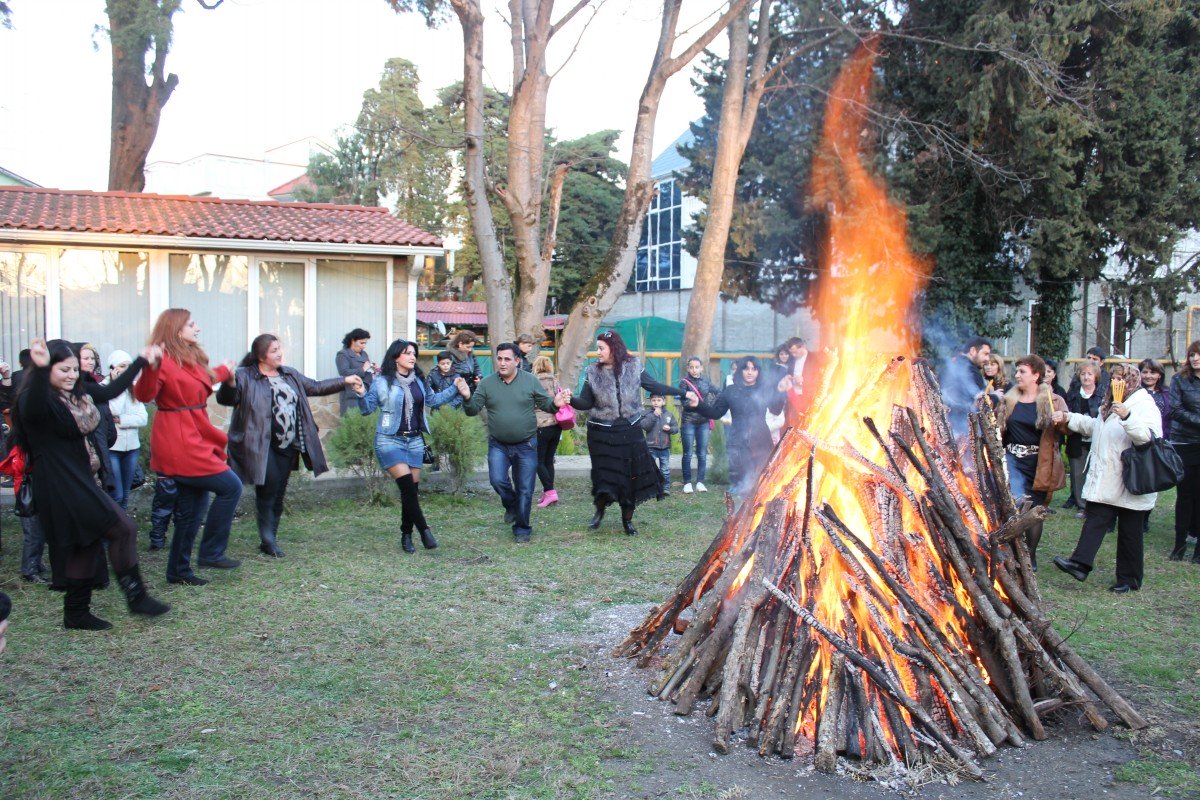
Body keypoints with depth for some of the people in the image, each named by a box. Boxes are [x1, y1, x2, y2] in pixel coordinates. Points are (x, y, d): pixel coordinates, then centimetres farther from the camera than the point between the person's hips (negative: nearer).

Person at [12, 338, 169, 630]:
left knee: (89, 544, 14)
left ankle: (76, 614, 24)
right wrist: (40, 370, -60)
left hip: (82, 482, 10)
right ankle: (136, 596, 2)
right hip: (62, 487, -10)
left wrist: (141, 362, 26)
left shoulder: (77, 395, 10)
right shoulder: (33, 398, -17)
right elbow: (34, 408, -43)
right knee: (123, 529, -9)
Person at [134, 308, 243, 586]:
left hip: (194, 442, 10)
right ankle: (211, 552, 1)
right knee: (230, 487, -8)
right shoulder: (165, 360, -15)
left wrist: (223, 373, 48)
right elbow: (144, 395, -27)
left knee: (192, 507, 13)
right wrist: (151, 367, -44)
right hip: (179, 445, -10)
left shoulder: (191, 359, 14)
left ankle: (179, 571, 21)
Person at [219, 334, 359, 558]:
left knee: (278, 494, 10)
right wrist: (229, 383, -37)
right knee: (269, 485, -20)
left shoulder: (290, 375, 14)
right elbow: (225, 399, -17)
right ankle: (268, 538, -7)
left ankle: (270, 540, 21)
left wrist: (344, 381, 19)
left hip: (287, 446, 6)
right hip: (261, 446, -6)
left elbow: (315, 387, 22)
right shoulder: (245, 376, -7)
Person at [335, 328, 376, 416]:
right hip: (352, 396, -7)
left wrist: (374, 369, 4)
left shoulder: (363, 354, 20)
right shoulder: (342, 355, -2)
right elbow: (344, 372, -18)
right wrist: (363, 369, -15)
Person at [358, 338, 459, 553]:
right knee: (407, 485, -15)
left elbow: (433, 400, 23)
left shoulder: (419, 380, 9)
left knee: (412, 489, 5)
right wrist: (361, 395, -23)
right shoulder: (383, 382, -7)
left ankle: (407, 535, 15)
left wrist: (454, 388, 18)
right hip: (390, 440, -5)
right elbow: (367, 408, -4)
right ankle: (424, 529, -8)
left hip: (415, 440, 5)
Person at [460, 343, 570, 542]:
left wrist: (555, 403, -20)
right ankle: (511, 505, 17)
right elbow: (473, 410, -3)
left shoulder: (530, 381, -4)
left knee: (525, 490, 4)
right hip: (498, 445, 1)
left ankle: (522, 529, 23)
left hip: (526, 445, -1)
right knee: (497, 480, -17)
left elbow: (544, 403, 2)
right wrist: (467, 397, -24)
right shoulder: (487, 383, -2)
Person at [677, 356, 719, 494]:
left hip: (704, 422, 3)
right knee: (688, 454, 1)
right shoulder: (684, 383, -3)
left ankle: (700, 482, 12)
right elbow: (685, 403, -11)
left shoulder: (706, 381, 7)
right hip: (689, 422, -3)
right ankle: (687, 483, 6)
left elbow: (718, 393, 14)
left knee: (702, 454, 4)